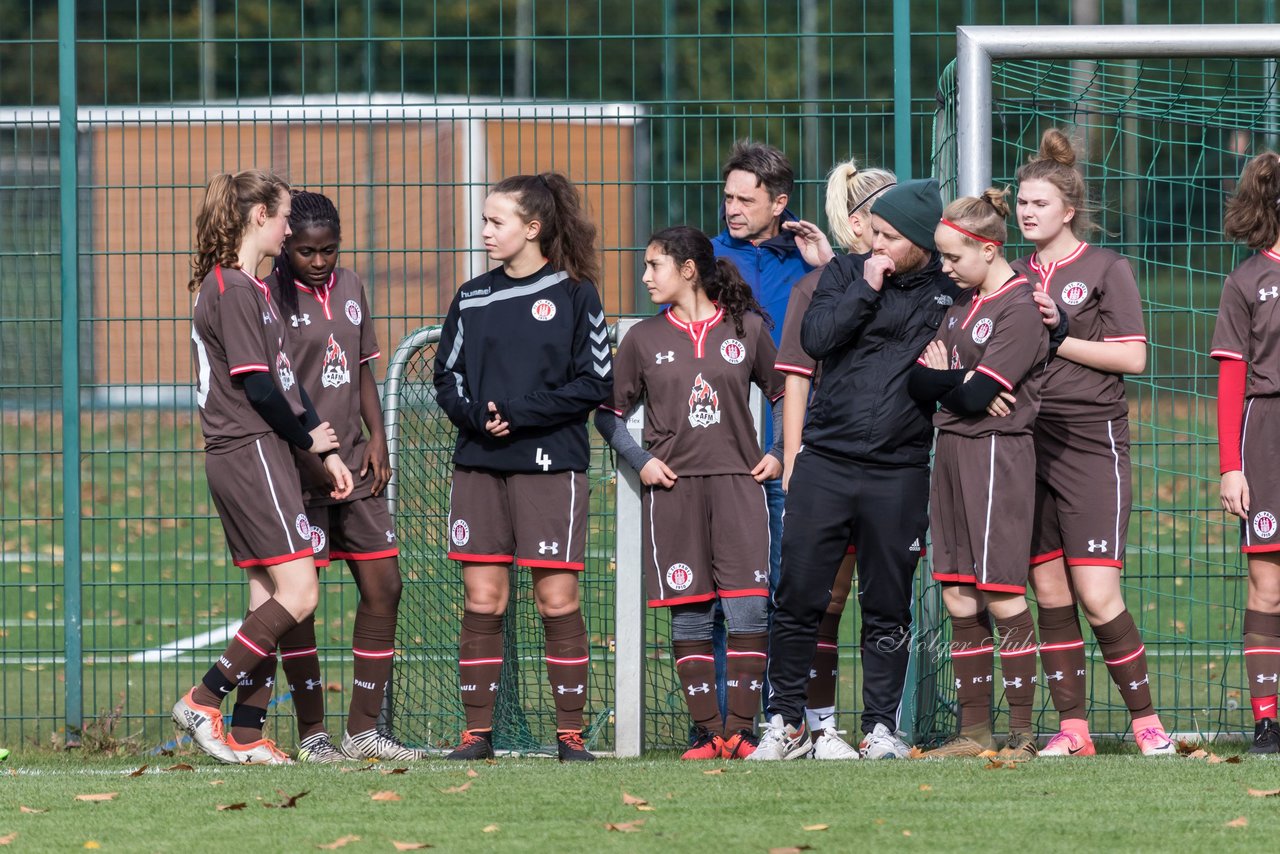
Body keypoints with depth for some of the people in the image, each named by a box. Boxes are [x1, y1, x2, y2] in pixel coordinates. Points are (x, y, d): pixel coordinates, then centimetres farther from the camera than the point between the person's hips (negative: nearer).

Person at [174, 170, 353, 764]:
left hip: (245, 456, 10)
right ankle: (202, 702, -11)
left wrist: (327, 451, 13)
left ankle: (246, 737, 6)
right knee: (297, 592, -12)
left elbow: (285, 377, 19)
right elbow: (257, 385, -17)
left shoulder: (251, 288, 18)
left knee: (268, 597, 7)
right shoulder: (232, 290, -14)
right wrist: (308, 438, -2)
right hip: (251, 451, -10)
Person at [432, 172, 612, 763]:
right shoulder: (472, 298, 11)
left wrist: (518, 414, -13)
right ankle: (478, 731, 7)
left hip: (550, 465, -4)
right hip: (479, 464, 4)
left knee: (557, 599, -4)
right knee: (481, 599, 1)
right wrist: (475, 415, -8)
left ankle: (570, 732, 3)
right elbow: (447, 375, 13)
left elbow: (594, 382, -5)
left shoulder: (574, 294, -1)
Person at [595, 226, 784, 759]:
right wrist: (640, 461, 0)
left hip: (738, 482, -1)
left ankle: (742, 729, -5)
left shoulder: (747, 328, 5)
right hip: (673, 489, 1)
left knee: (747, 610, -10)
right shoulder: (644, 338, 7)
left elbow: (785, 395, 15)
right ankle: (707, 731, 5)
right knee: (689, 616, 0)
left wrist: (778, 454, 4)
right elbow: (608, 413, 12)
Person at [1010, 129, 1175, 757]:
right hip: (1026, 440, 5)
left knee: (1096, 595, -11)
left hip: (1090, 443, -5)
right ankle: (1071, 728, 7)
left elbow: (1132, 356, -7)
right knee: (1049, 593, 3)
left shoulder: (1106, 269, 0)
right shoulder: (1013, 275, 15)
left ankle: (1146, 719, 1)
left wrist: (1056, 340, -10)